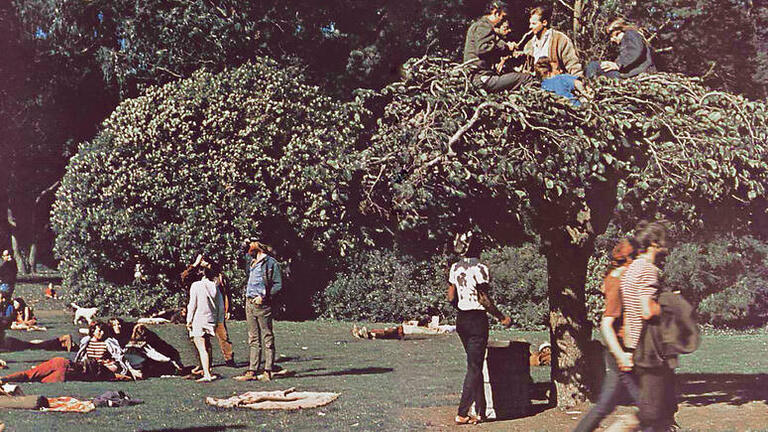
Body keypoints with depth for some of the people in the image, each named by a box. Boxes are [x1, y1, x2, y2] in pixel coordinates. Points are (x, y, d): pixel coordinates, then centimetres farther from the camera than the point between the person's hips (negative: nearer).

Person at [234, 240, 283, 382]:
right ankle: (252, 371, 11)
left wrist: (264, 297, -16)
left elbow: (278, 285, -9)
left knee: (267, 338, -3)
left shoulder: (271, 262, -5)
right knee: (253, 339, 9)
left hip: (262, 304, -8)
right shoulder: (252, 261, 17)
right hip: (249, 302, 8)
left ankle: (267, 372, -2)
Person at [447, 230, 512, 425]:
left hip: (461, 320, 7)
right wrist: (502, 318, -7)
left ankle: (480, 411, 19)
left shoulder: (455, 268, 5)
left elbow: (451, 298, 9)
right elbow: (484, 299, -17)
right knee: (474, 367, -1)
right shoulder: (480, 269, -15)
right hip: (477, 320, -7)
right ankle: (462, 414, -2)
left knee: (475, 365, 16)